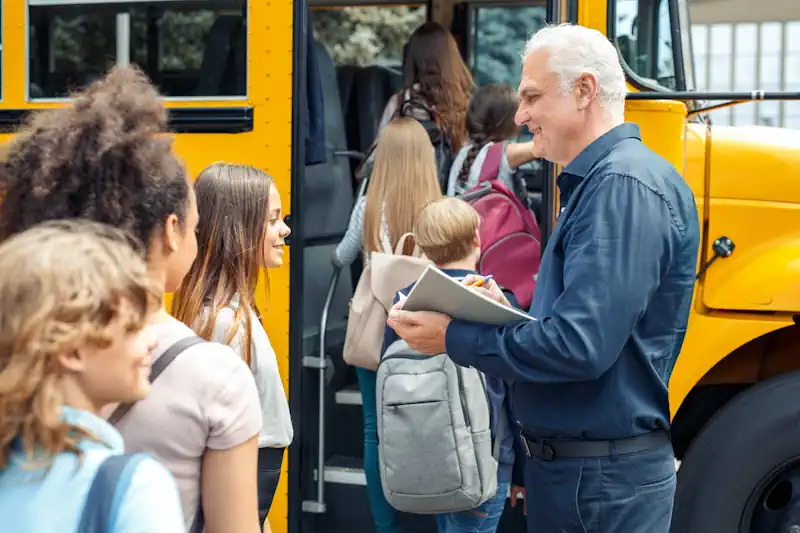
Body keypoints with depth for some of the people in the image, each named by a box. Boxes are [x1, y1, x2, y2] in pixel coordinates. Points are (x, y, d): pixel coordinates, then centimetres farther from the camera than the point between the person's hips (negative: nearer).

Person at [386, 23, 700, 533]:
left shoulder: (625, 185, -19)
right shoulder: (593, 183, 12)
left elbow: (580, 345, -28)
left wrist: (454, 337, -18)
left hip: (604, 481, -9)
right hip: (564, 465, 9)